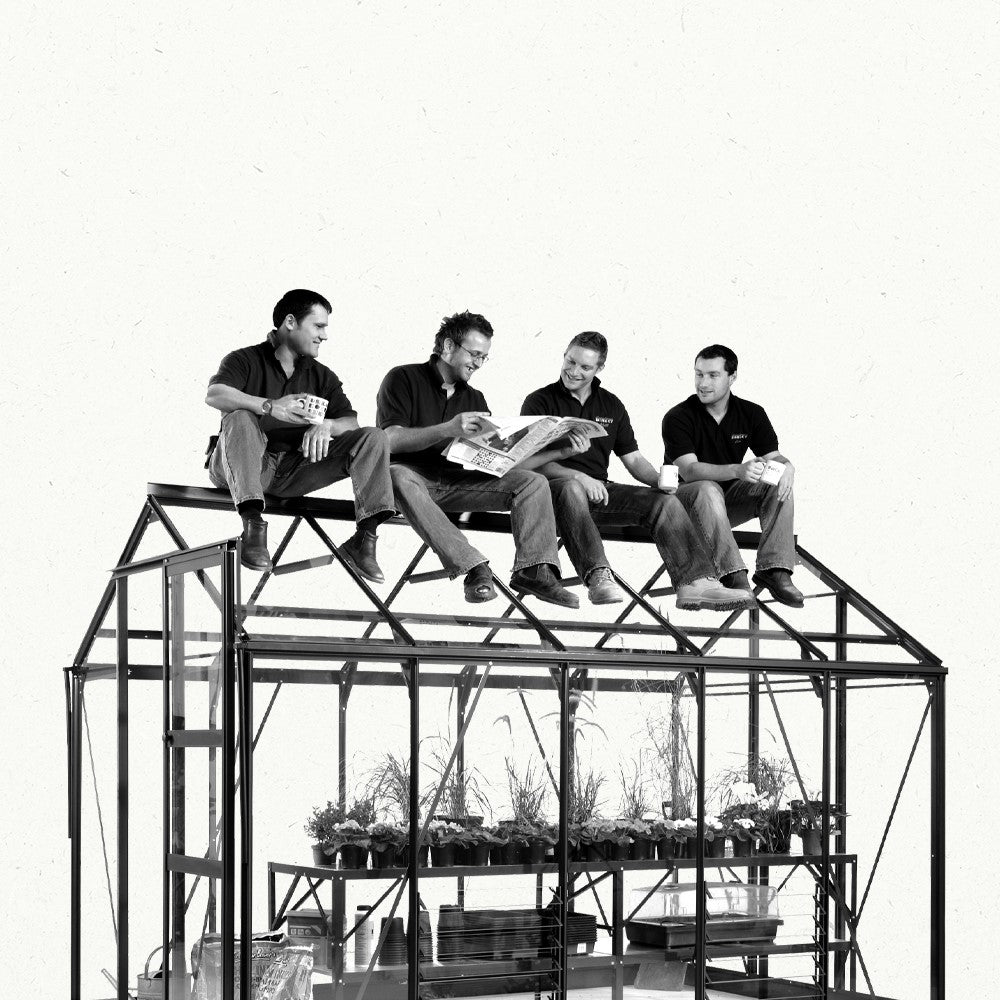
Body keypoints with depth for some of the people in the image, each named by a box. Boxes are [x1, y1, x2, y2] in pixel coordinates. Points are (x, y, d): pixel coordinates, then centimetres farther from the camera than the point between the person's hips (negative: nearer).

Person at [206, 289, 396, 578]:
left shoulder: (322, 376, 18)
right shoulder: (246, 360, 2)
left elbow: (351, 422, 7)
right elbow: (214, 395, -19)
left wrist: (326, 426, -18)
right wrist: (270, 407, -32)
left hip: (294, 472, 4)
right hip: (242, 469, -4)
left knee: (372, 438, -9)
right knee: (239, 418, -36)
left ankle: (364, 537, -21)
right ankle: (252, 523, -44)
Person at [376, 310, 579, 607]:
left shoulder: (475, 399, 21)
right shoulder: (403, 379, 1)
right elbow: (392, 439, -13)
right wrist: (448, 429, -26)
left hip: (453, 481, 6)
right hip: (411, 474, -5)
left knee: (533, 482, -11)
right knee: (399, 477, -42)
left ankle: (534, 570, -31)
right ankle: (473, 568, -48)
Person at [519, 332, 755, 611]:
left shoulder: (611, 405, 19)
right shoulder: (539, 402, 3)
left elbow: (634, 460, 17)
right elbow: (530, 462, -9)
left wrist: (659, 480, -6)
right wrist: (578, 476, -24)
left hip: (600, 490, 5)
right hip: (554, 487, -5)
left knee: (666, 500, -16)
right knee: (572, 488, -41)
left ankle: (696, 582, -31)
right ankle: (598, 578, -56)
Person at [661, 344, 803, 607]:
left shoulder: (751, 414, 3)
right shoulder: (677, 418, -13)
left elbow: (773, 457, -1)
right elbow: (689, 470, -25)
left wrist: (786, 468, -29)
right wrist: (738, 470, -41)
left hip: (729, 500, 5)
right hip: (684, 500, -5)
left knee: (779, 487, -19)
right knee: (708, 490, -38)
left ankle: (774, 570, -26)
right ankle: (733, 576, -44)